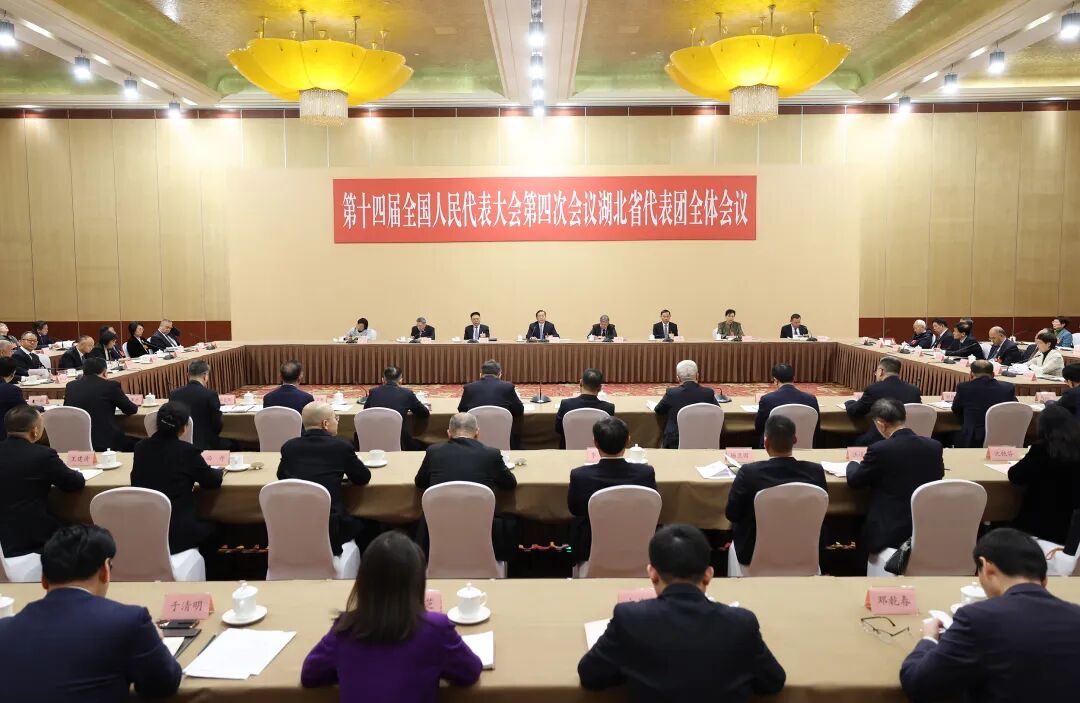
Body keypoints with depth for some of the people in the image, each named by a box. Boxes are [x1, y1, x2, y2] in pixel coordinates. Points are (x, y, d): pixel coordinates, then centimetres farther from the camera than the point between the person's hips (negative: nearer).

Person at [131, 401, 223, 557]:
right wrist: (220, 471, 21)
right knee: (212, 527, 27)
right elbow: (213, 482, -1)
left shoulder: (141, 447, 0)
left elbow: (135, 482, 15)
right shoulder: (187, 450, -14)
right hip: (177, 532, -5)